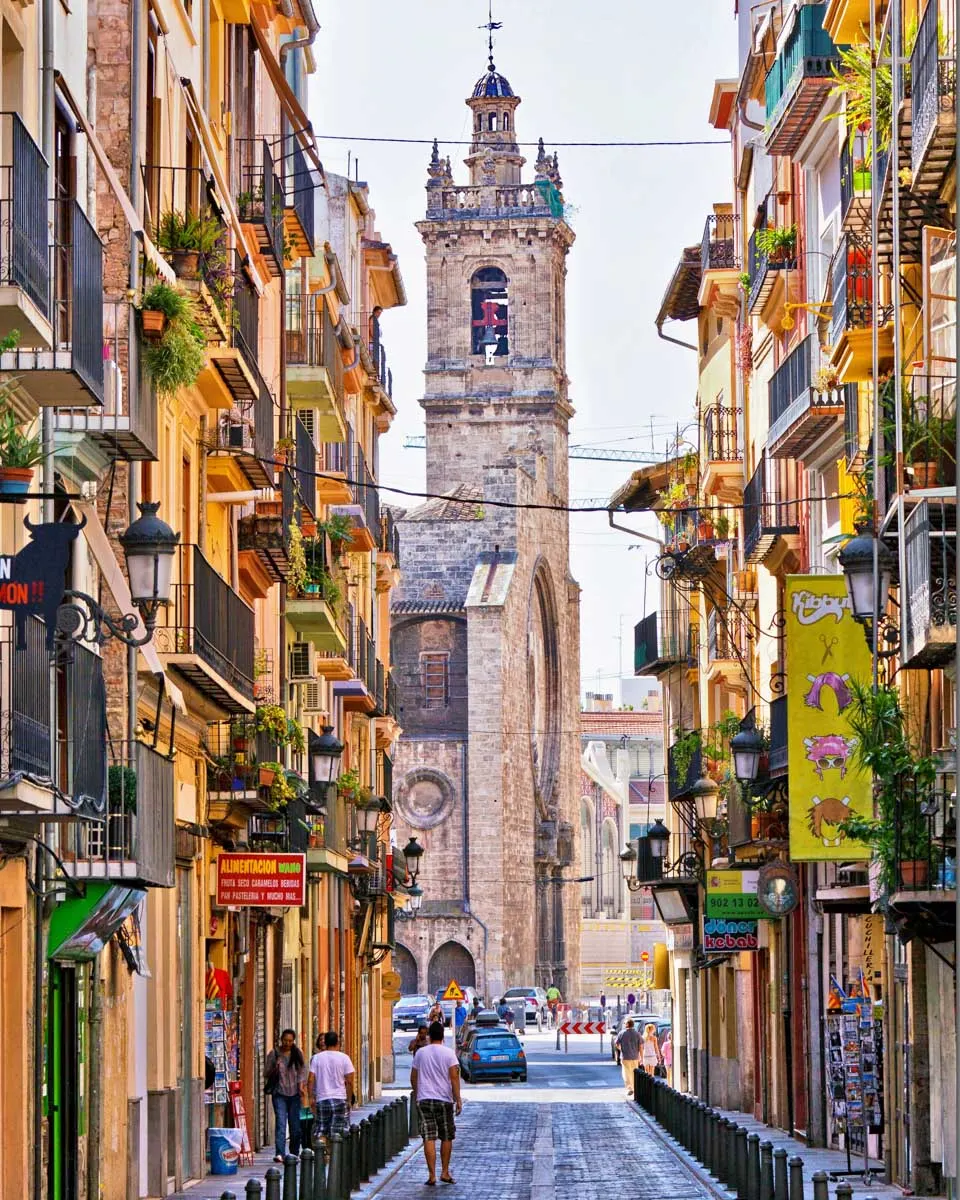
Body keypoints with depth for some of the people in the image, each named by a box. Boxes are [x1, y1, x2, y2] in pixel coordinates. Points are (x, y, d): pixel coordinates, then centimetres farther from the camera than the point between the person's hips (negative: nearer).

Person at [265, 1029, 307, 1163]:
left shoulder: (297, 1054, 8)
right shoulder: (273, 1054, 2)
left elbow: (301, 1071, 9)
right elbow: (268, 1074, 5)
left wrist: (301, 1086, -7)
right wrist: (275, 1068, -16)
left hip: (294, 1093, 2)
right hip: (279, 1094, -2)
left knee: (295, 1125, 5)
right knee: (281, 1123, -14)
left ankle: (294, 1154, 18)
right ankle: (279, 1154, -22)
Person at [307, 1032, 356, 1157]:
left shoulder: (316, 1058, 2)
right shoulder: (344, 1058, -2)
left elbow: (310, 1080, -2)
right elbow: (349, 1082, -3)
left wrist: (311, 1098, 5)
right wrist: (349, 1099, 6)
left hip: (322, 1099, 1)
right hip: (340, 1099, -1)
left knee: (322, 1131, 5)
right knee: (337, 1132, 3)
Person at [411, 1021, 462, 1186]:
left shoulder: (420, 1053, 5)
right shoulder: (448, 1053, -3)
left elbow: (413, 1077, 10)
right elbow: (454, 1077, -9)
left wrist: (416, 1095, 25)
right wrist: (458, 1100, -6)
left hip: (424, 1099, 1)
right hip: (444, 1099, -1)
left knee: (429, 1138, -2)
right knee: (446, 1137, 12)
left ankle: (432, 1175, -7)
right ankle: (445, 1172, 14)